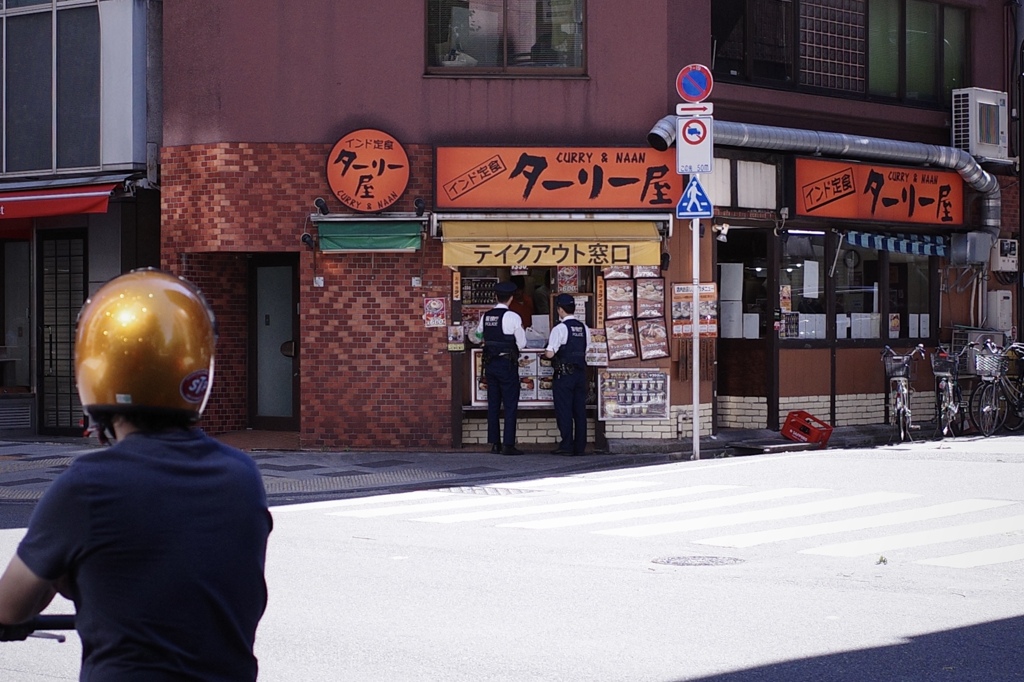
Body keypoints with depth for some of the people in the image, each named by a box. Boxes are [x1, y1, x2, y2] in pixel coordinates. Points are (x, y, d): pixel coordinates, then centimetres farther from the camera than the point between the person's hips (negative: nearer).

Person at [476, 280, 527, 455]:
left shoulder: (486, 316, 6)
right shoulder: (513, 317, -12)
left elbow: (478, 334, 22)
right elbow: (522, 344, -8)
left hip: (490, 363, 6)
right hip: (507, 365, -6)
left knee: (493, 404, 10)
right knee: (510, 405, -2)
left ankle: (494, 443, 12)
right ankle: (508, 445, -6)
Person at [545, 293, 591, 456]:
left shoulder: (559, 328, -12)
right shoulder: (584, 328, 9)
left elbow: (550, 353, -16)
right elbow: (587, 352, 11)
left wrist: (546, 352, 5)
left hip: (564, 373, -6)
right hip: (581, 372, 6)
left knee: (564, 410, -1)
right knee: (580, 410, 8)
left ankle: (567, 445, -3)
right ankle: (580, 446, 9)